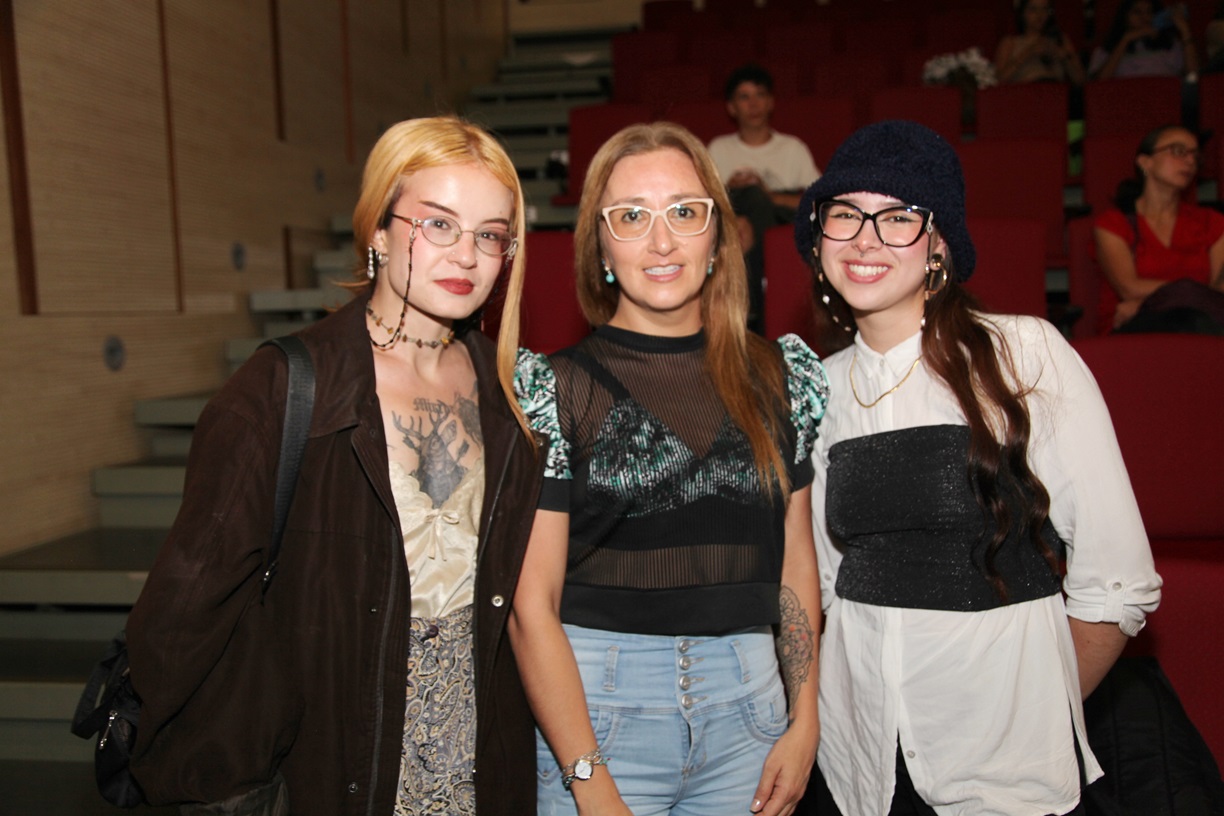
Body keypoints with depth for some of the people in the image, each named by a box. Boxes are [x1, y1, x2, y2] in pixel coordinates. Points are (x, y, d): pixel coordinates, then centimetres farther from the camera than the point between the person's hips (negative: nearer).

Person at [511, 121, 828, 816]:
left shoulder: (780, 375, 3)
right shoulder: (556, 388, -8)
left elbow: (795, 557, 8)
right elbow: (532, 606, -10)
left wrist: (805, 724, 3)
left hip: (747, 706, 3)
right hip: (590, 708, -3)